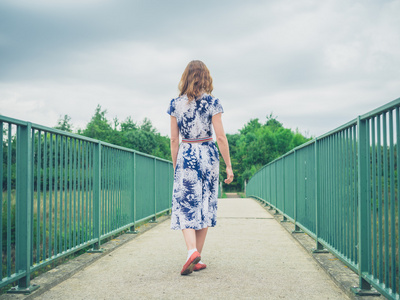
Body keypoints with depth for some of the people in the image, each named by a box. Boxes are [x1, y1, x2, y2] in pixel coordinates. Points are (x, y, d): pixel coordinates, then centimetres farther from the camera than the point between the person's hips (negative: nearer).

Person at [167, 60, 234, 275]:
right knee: (205, 205, 9)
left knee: (185, 205, 2)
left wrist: (175, 166, 13)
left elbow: (174, 140, 3)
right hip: (208, 155, 0)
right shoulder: (212, 102, -3)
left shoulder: (176, 104, 2)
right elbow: (220, 137, -6)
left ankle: (192, 250, -20)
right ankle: (198, 258, 14)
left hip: (185, 156, 0)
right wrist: (228, 166, 0)